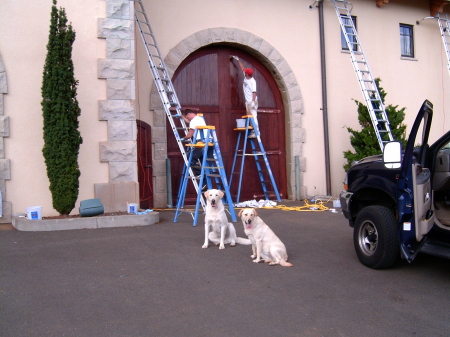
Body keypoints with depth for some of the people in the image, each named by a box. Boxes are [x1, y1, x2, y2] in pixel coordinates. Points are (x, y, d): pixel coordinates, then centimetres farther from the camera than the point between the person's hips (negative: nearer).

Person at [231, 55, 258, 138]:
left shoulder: (252, 81, -16)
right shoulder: (245, 77, 9)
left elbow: (254, 92, -20)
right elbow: (242, 68, 22)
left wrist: (253, 101, -26)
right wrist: (238, 60, 27)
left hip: (252, 101, -9)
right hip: (247, 101, 9)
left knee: (253, 116, -13)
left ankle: (256, 131, -15)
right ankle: (253, 131, 13)